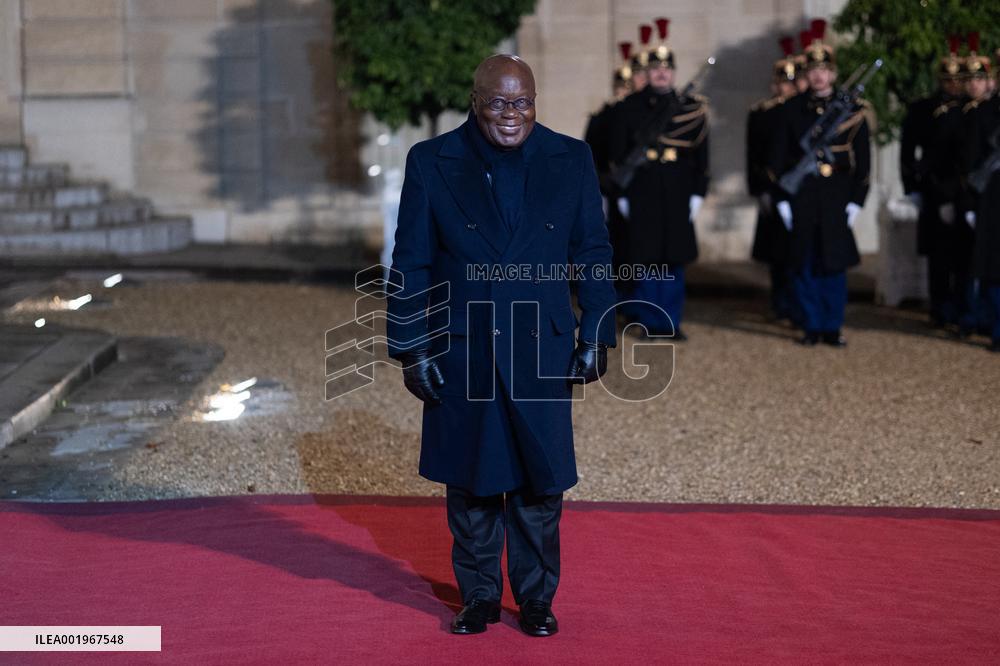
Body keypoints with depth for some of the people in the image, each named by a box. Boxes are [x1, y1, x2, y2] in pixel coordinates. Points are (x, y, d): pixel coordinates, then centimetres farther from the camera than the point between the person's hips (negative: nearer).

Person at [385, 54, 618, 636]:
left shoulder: (571, 160, 0)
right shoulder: (432, 163, -3)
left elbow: (593, 254, 5)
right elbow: (411, 264, 0)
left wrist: (597, 336, 1)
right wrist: (411, 348, -3)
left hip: (542, 349, 0)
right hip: (460, 352, 0)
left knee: (540, 480, 6)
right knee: (470, 483, 9)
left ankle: (536, 597, 22)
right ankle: (478, 596, 24)